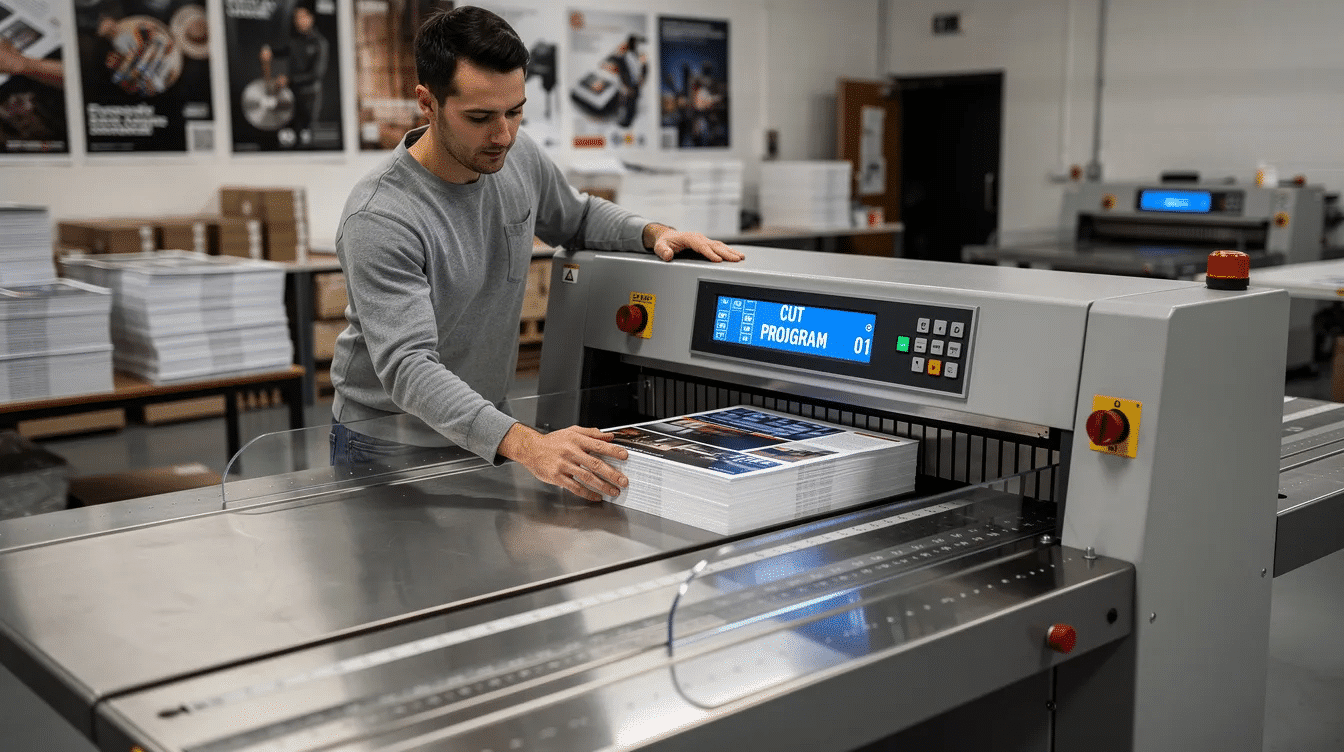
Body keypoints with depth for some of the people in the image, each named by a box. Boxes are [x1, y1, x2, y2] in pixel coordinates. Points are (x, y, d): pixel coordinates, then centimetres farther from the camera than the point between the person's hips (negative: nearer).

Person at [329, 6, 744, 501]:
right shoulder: (379, 219, -25)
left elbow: (578, 217, 18)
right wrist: (524, 445, -47)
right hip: (387, 448, -4)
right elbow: (408, 368, -33)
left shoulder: (517, 155, -4)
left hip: (485, 437, 5)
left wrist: (653, 233, -4)